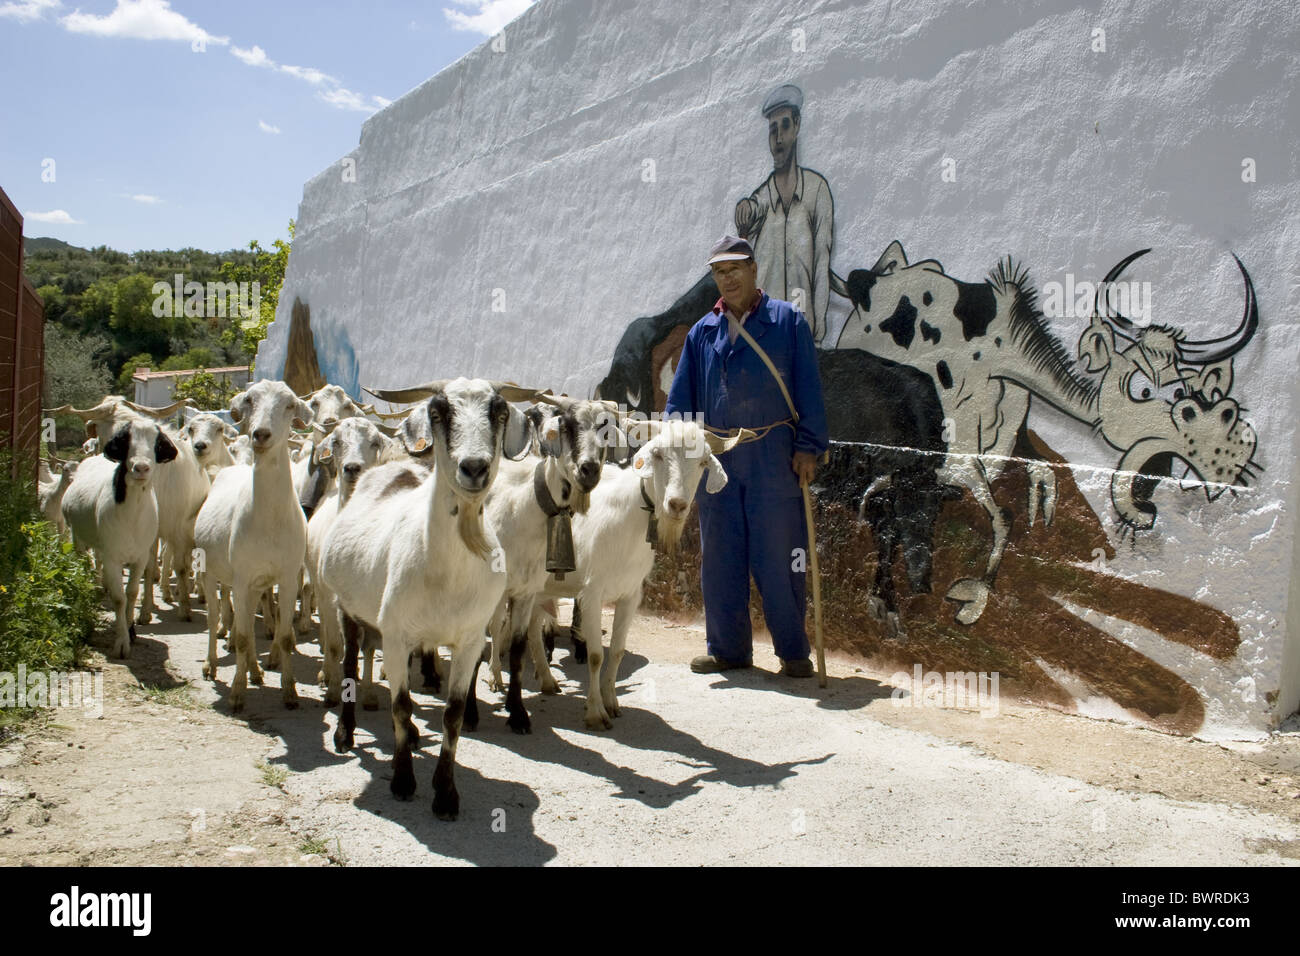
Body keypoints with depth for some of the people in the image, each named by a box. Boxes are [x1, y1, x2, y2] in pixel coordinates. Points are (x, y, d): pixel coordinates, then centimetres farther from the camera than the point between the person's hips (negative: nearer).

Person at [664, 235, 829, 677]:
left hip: (774, 457, -4)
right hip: (716, 457, 4)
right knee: (719, 556, 8)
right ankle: (727, 648, 19)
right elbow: (680, 398, 13)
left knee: (779, 556, 0)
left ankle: (794, 652, 11)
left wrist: (808, 446, -8)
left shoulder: (787, 321, 2)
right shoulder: (702, 333, 12)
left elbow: (808, 387, -1)